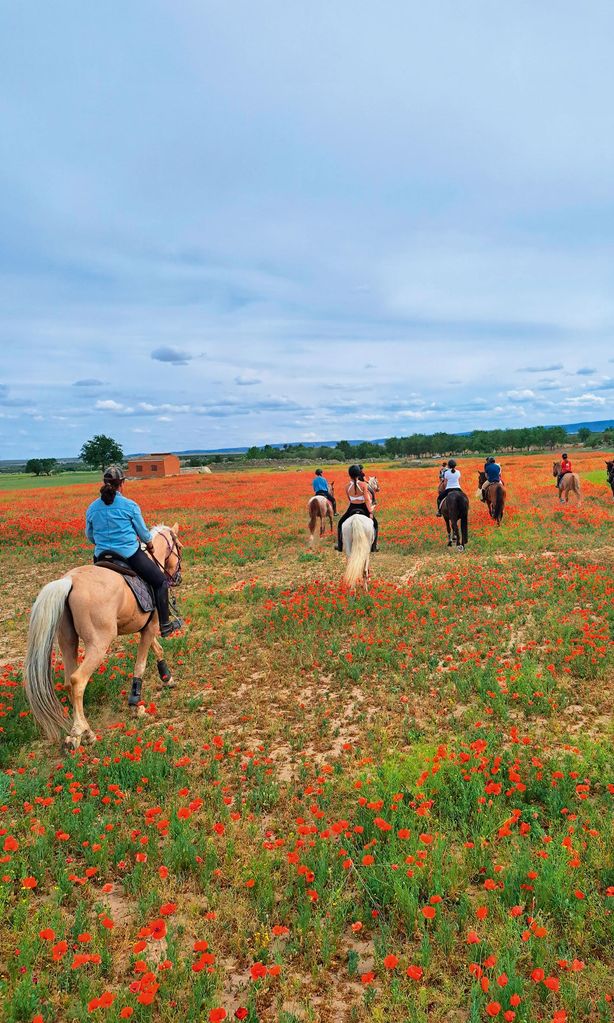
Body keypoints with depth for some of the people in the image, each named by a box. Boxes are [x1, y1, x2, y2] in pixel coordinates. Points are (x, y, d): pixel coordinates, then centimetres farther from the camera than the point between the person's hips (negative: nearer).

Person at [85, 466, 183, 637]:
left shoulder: (92, 508, 2)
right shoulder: (130, 505, -10)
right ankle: (165, 626, 16)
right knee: (160, 582, 13)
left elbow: (90, 537, 14)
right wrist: (150, 545, 20)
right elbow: (143, 533, 0)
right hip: (130, 555, -4)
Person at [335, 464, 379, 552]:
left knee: (340, 524, 25)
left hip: (352, 509, 1)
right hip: (363, 508, -1)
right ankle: (373, 546, 20)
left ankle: (340, 546, 25)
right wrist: (370, 512, -16)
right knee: (375, 524, 23)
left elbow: (349, 499, 7)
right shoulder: (363, 484, -14)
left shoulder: (347, 487, -6)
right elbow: (367, 499, -18)